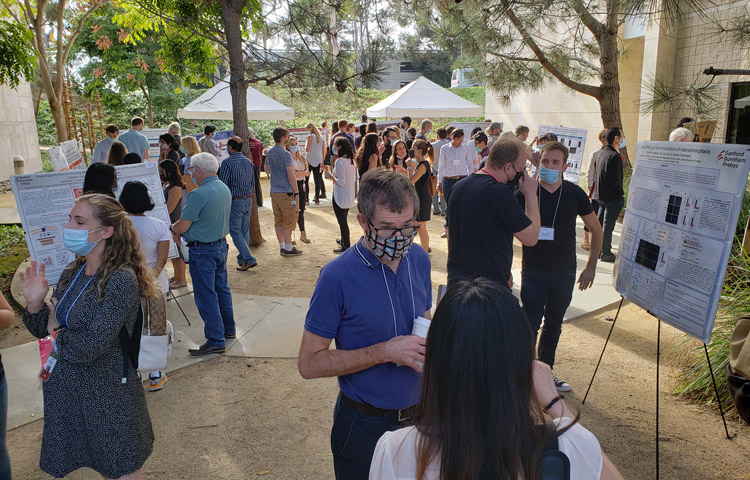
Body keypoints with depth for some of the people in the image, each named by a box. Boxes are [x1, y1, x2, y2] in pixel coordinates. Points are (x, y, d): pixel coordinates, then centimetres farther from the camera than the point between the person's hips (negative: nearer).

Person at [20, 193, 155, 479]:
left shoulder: (121, 280, -24)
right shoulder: (72, 274, 0)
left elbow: (89, 348, -26)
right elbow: (44, 330, 8)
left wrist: (56, 332, -8)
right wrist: (34, 305, -11)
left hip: (107, 392, -7)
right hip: (66, 388, 7)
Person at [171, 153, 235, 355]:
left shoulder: (199, 194, -23)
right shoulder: (224, 188, 5)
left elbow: (183, 226, -18)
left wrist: (172, 228, 6)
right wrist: (180, 230, 12)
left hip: (203, 251, -9)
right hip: (221, 245, 9)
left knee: (206, 296, 0)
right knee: (222, 288, 20)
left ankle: (215, 341, 6)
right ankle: (228, 329, 33)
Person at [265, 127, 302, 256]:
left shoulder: (269, 153, 9)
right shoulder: (285, 154, -16)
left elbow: (267, 170, 24)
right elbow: (291, 176, -17)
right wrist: (296, 193, -11)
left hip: (274, 191, 8)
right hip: (286, 192, -8)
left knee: (278, 220, 11)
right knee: (288, 221, 0)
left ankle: (282, 246, 19)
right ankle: (288, 248, 5)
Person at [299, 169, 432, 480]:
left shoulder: (419, 259, -4)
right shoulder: (338, 276, -21)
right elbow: (309, 363, -18)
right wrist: (385, 352, -27)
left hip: (417, 413, 5)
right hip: (365, 427, -5)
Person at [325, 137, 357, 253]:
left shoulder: (340, 161, -20)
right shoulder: (351, 160, 5)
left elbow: (341, 182, -24)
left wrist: (331, 176, -9)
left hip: (340, 196, -8)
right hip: (350, 196, 8)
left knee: (342, 221, 1)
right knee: (344, 220, 23)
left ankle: (346, 246, 8)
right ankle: (344, 240, 37)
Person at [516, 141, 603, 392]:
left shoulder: (575, 194, -1)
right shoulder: (525, 193, -8)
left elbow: (596, 229, 10)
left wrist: (591, 267, 6)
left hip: (565, 272, 3)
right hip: (533, 271, -3)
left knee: (554, 325, 15)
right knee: (531, 324, -3)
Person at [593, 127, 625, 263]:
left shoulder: (602, 154, 10)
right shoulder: (614, 156, -19)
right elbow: (615, 179, -22)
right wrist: (620, 194, -13)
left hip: (601, 195, 9)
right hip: (612, 196, -9)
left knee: (600, 222, 16)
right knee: (608, 224, -2)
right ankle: (606, 253, 5)